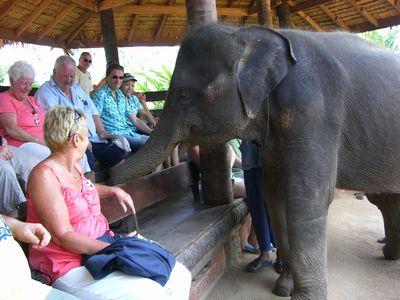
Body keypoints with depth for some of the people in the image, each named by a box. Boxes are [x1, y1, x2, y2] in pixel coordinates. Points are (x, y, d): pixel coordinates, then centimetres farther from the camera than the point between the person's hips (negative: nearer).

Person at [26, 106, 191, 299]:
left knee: (180, 276, -3)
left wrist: (113, 191, 24)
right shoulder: (44, 175, -15)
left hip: (103, 245, 8)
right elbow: (62, 235, -21)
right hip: (71, 267, -8)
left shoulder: (73, 167, 11)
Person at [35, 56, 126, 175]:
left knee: (120, 158, -8)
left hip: (94, 138, 7)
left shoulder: (77, 88, 24)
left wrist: (101, 131, 9)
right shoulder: (46, 92, 0)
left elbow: (93, 111, 26)